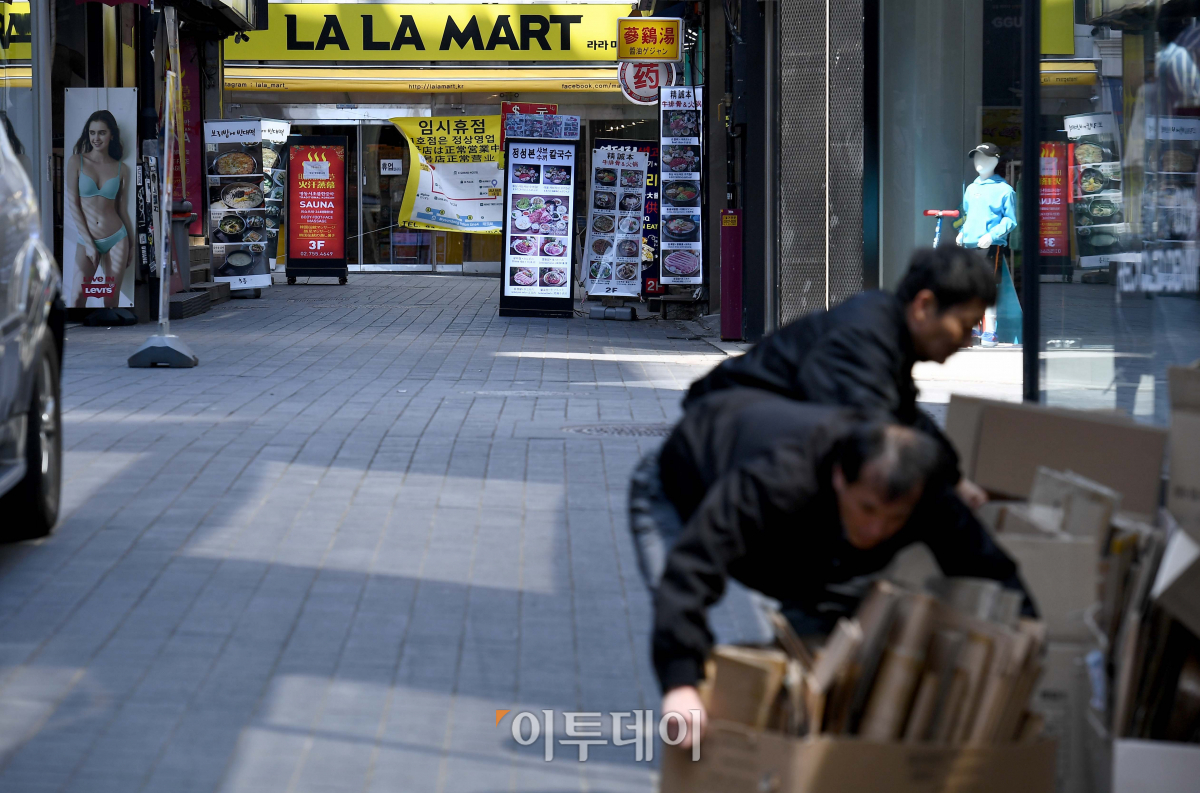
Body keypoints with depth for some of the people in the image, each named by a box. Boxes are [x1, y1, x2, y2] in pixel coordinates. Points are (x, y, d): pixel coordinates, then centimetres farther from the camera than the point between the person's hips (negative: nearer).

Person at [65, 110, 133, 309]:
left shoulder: (121, 169, 2)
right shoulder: (76, 162, -3)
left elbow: (122, 209, 8)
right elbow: (72, 205, -6)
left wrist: (131, 245, 10)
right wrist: (89, 243, -9)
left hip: (116, 239, 1)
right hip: (86, 240, -1)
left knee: (112, 300, 3)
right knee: (76, 299, -9)